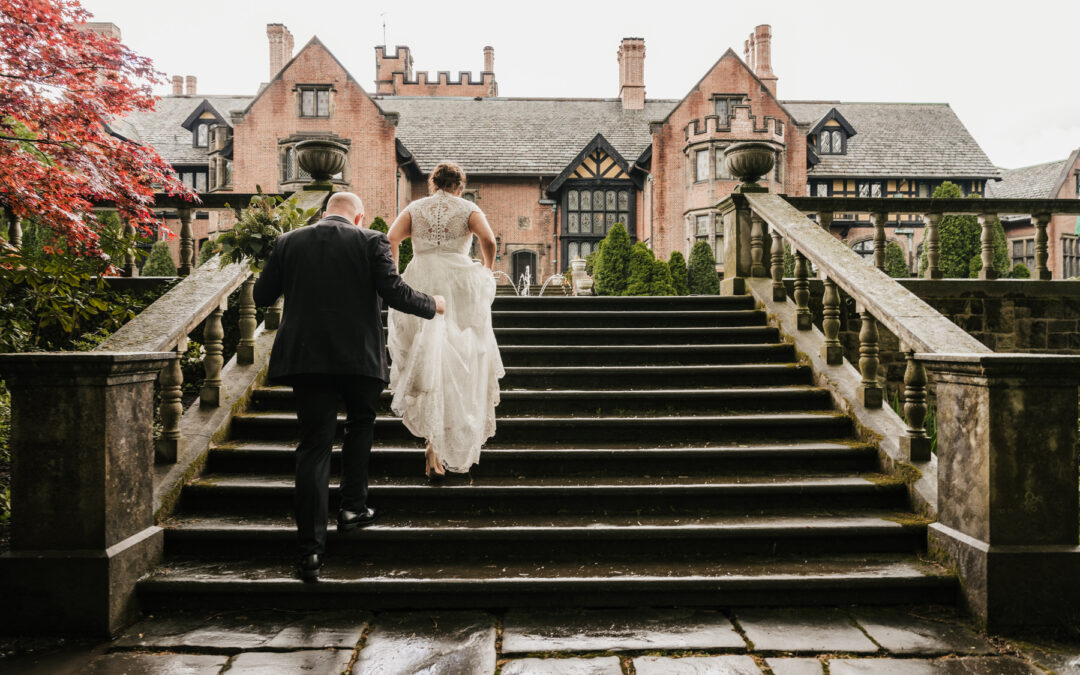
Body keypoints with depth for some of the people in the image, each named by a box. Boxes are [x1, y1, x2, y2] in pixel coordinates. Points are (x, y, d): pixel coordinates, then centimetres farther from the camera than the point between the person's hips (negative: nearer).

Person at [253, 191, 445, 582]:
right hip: (359, 356, -1)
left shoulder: (288, 242, 7)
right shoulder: (371, 242, -1)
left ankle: (311, 550, 0)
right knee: (360, 422, 26)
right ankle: (352, 507, 23)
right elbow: (394, 292, -8)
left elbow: (262, 296, 10)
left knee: (314, 444, 3)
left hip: (306, 357, 2)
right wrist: (432, 305, 10)